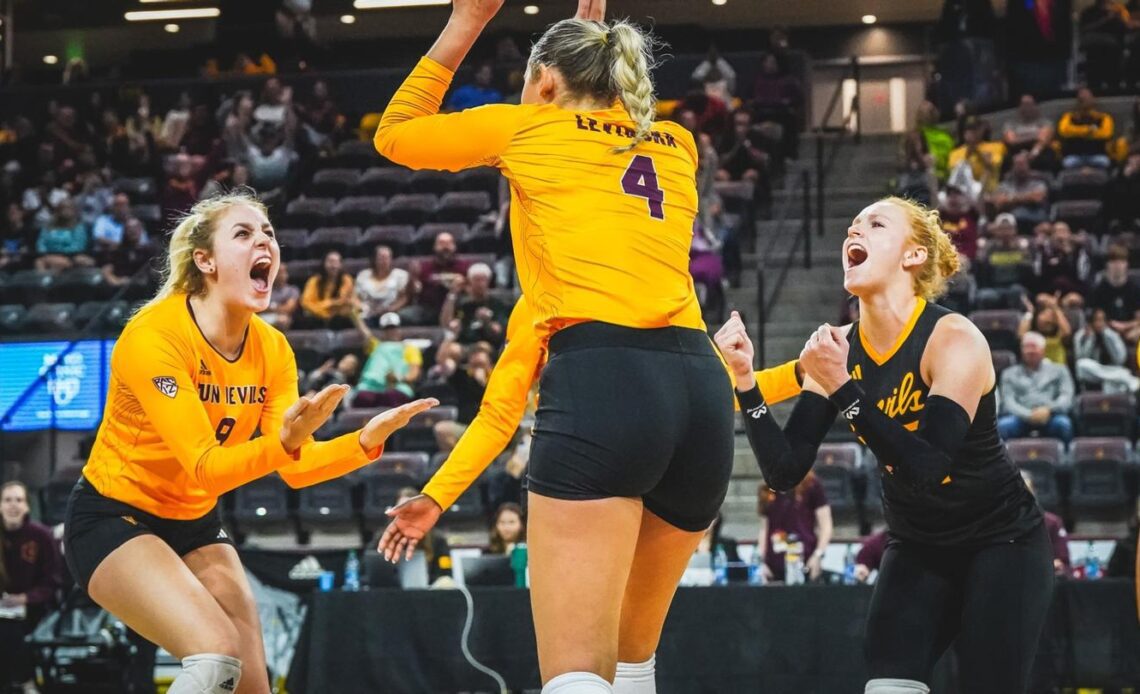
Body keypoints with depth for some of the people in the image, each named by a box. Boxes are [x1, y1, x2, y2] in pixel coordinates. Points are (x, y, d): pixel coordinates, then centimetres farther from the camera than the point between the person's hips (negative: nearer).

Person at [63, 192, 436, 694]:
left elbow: (295, 468, -9)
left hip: (196, 524, 7)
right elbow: (203, 468, -29)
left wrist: (367, 440, -26)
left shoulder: (272, 350, -5)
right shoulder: (154, 336, -24)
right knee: (218, 652, -27)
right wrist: (283, 442, -46)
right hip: (112, 518, -7)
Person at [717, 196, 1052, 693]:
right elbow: (785, 471, -9)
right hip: (918, 547, 4)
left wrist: (842, 389, -34)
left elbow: (928, 468, -33)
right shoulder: (837, 348, -5)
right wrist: (745, 379, -21)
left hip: (1001, 544, -4)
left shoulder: (954, 338, -21)